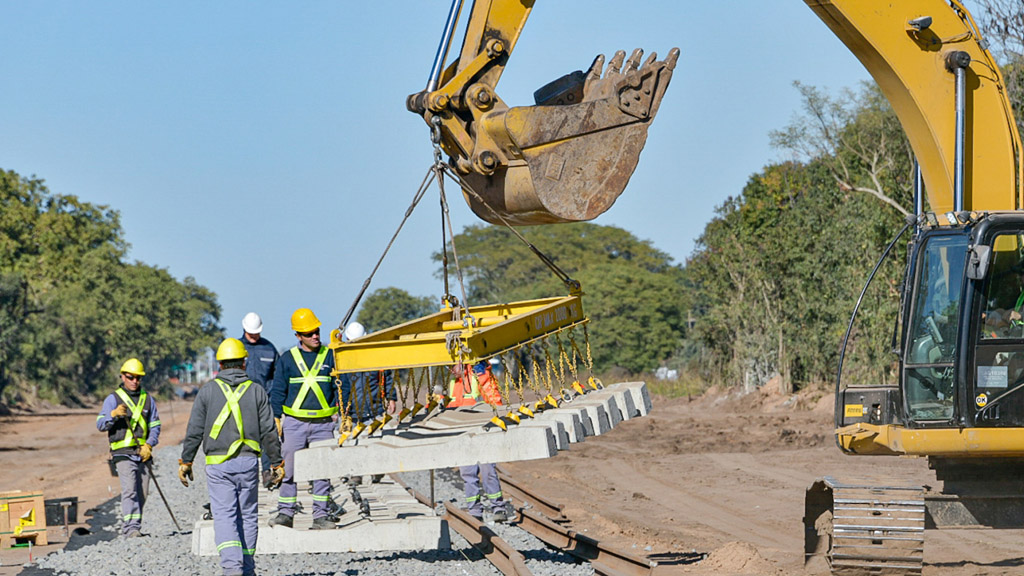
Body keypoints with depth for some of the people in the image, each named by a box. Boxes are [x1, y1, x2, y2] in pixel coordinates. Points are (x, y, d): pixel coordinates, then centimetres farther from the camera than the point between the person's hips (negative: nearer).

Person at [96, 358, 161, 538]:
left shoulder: (147, 399, 14)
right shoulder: (113, 399, 3)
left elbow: (155, 425, 14)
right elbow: (100, 425, -4)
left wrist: (149, 444, -3)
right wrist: (113, 414, -24)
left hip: (143, 453, 4)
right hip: (123, 453, -4)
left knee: (142, 493, 5)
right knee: (129, 490, -18)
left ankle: (134, 526, 16)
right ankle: (130, 527, -25)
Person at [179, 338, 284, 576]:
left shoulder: (208, 390, 1)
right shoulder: (256, 391, 3)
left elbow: (194, 431, 1)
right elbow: (269, 432, 2)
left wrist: (185, 461, 8)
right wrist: (277, 462, 10)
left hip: (218, 463, -2)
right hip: (248, 461, 2)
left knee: (224, 515, -5)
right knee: (247, 515, 12)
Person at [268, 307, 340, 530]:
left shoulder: (330, 357, 6)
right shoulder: (287, 359, 4)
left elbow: (339, 388, 9)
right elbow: (278, 390, 8)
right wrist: (276, 419, 1)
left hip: (323, 423, 1)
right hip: (294, 422, -1)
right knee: (289, 469, -1)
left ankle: (321, 515, 9)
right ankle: (285, 513, 7)